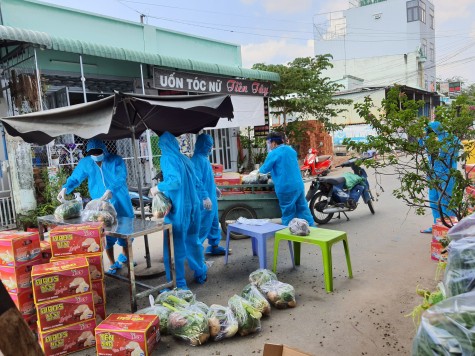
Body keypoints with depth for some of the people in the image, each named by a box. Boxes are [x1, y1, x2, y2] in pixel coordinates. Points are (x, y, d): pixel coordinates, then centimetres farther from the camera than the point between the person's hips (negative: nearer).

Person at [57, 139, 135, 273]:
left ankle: (125, 256, 32)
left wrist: (111, 190, -36)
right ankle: (113, 264, 19)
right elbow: (75, 178, 3)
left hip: (120, 203, -2)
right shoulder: (85, 163, 2)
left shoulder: (116, 160, -8)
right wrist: (65, 188, -17)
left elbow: (121, 178, -20)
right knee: (106, 234, 3)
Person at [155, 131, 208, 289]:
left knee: (175, 246, 1)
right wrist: (204, 197, 29)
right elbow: (195, 181, 19)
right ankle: (201, 273, 33)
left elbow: (175, 181, -24)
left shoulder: (167, 159, -10)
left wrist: (158, 187, -10)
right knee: (192, 241, 20)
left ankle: (178, 284, 8)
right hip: (192, 205, 7)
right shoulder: (185, 159, 11)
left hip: (177, 208, -7)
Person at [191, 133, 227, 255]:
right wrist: (205, 197, -28)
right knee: (203, 225, -3)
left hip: (210, 197, 10)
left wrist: (215, 187, 29)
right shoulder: (198, 159, -20)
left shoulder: (204, 158, 11)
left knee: (214, 222, 17)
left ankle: (214, 246, 29)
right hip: (204, 199, -10)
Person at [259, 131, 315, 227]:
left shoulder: (274, 154, -11)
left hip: (286, 188, -7)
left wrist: (260, 170, 18)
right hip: (299, 185, 7)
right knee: (303, 210, 14)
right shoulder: (291, 150, 13)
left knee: (288, 214, 4)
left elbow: (264, 169, -4)